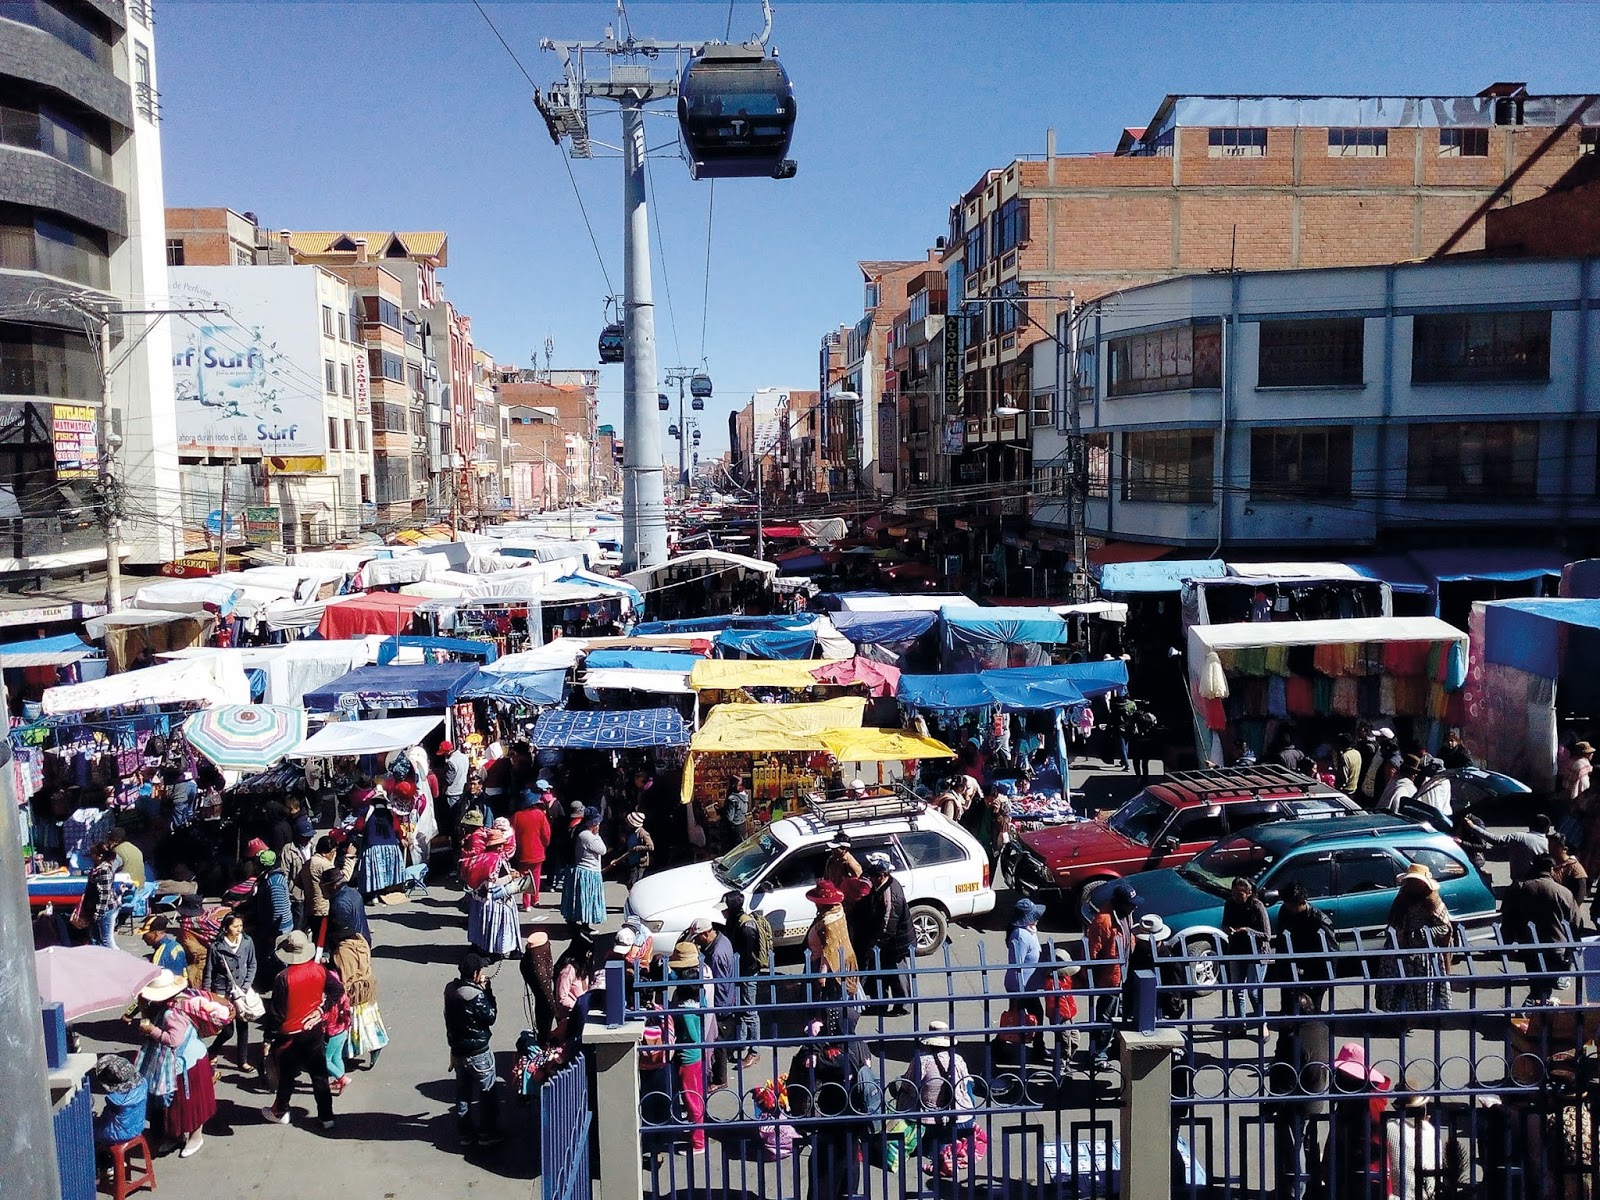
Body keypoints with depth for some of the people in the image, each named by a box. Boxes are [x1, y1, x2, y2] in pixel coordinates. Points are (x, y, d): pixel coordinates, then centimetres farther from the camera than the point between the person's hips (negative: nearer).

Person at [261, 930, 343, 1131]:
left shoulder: (284, 978, -23)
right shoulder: (319, 970, -10)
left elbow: (277, 1012, -16)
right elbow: (338, 989, -2)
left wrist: (272, 1028, 1)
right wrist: (322, 1009, 3)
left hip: (290, 1034, -3)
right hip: (314, 1030, 3)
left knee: (287, 1075, 18)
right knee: (319, 1074, 12)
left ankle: (280, 1112, 38)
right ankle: (326, 1117, 17)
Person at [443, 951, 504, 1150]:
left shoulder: (451, 989, -4)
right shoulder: (475, 995, -27)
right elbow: (491, 1016, -16)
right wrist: (487, 992, -12)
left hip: (458, 1050, 7)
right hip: (478, 1054, -7)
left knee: (463, 1095, 18)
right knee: (484, 1095, 10)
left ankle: (465, 1136, 28)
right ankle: (487, 1135, 22)